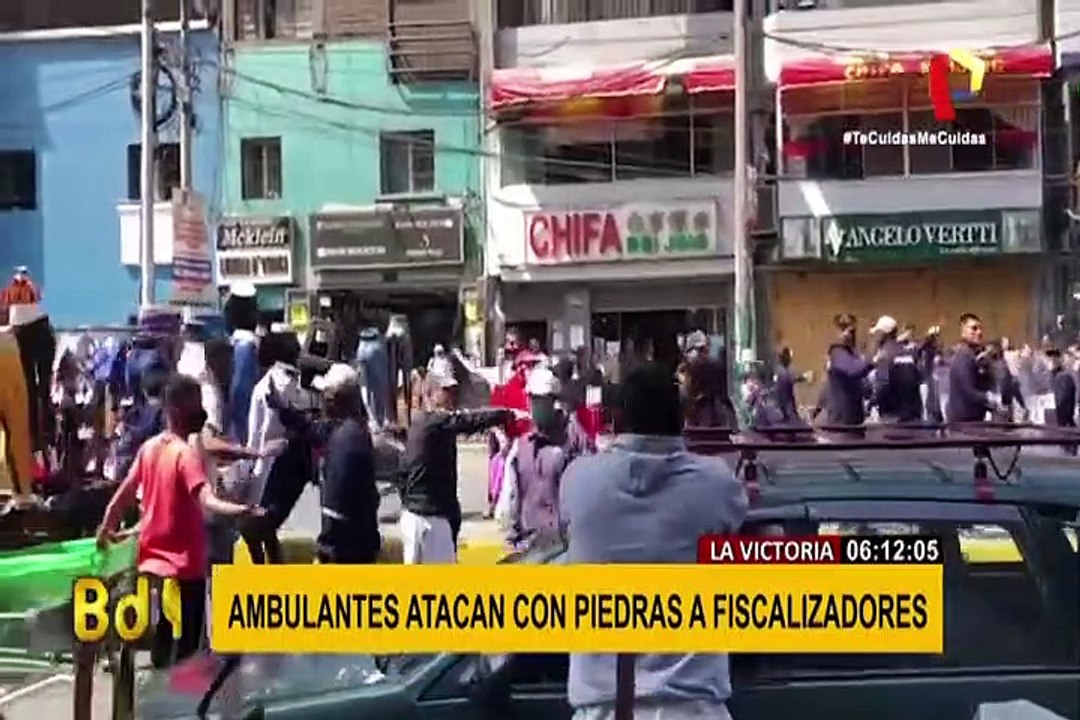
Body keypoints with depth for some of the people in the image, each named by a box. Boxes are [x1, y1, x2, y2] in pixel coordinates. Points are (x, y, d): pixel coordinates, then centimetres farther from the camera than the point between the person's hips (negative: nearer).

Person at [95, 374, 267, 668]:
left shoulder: (149, 447, 6)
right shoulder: (186, 454, -17)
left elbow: (123, 495, 14)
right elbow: (207, 502, -33)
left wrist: (106, 530, 28)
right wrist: (243, 511, -49)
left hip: (152, 561, 8)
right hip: (184, 567, -8)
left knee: (161, 643, 17)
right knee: (186, 650, 0)